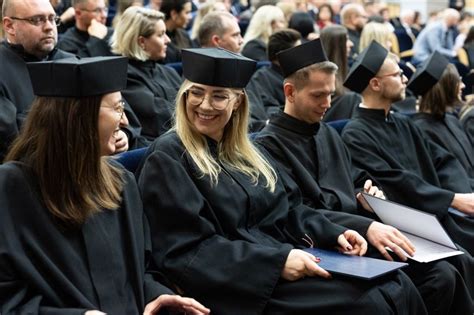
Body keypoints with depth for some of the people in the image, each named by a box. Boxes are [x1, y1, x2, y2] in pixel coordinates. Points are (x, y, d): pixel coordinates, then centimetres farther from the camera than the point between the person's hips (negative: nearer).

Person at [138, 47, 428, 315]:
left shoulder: (244, 150, 15)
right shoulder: (168, 158, -10)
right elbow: (187, 250, -17)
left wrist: (334, 233, 0)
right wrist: (276, 261, -23)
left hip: (287, 256, 8)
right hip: (243, 284, -8)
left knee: (399, 286, -8)